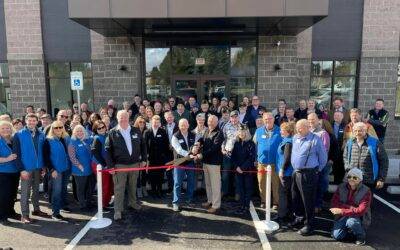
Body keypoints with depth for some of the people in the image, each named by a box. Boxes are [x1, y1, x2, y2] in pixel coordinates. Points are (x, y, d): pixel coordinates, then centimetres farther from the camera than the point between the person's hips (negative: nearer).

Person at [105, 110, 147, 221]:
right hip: (119, 165, -3)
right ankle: (118, 210, 12)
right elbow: (108, 150, -6)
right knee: (119, 188, 1)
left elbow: (143, 145, 9)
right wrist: (111, 165, -11)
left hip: (135, 164, 3)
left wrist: (143, 159, 3)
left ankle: (132, 202, 38)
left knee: (133, 186, 18)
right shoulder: (112, 133, -5)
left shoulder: (136, 131, 3)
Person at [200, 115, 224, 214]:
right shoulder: (206, 131, 12)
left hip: (214, 161, -7)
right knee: (207, 183, 17)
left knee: (215, 184, 0)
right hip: (205, 161, 7)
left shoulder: (219, 133, -12)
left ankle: (216, 205, 10)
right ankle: (210, 201, 32)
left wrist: (202, 154, -23)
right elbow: (203, 142, 16)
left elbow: (214, 148, -20)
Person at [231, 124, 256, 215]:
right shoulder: (237, 143, 8)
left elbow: (252, 158, -11)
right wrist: (236, 167, -7)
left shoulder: (251, 144, -6)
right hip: (238, 169, 4)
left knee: (248, 187, 4)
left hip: (248, 169, -4)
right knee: (240, 187, 7)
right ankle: (242, 205, 18)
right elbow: (233, 156, 7)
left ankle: (246, 206, 13)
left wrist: (243, 168, -15)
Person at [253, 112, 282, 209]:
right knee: (262, 183, 8)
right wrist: (256, 159, 7)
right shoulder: (259, 131, 8)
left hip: (275, 163, -2)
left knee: (276, 184, 4)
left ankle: (276, 202, 18)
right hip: (262, 162, 2)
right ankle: (263, 201, 23)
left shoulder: (280, 131, 0)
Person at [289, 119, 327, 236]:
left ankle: (309, 225, 14)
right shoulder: (295, 138, 8)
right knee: (296, 198, 17)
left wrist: (316, 170, 4)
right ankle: (299, 218, 36)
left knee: (308, 200, 0)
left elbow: (323, 157, -3)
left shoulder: (315, 140, -12)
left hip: (308, 174, -7)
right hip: (296, 172, 7)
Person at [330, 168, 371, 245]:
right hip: (343, 217, 3)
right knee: (336, 235, -15)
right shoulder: (341, 187, -3)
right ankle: (349, 230, 16)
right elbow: (334, 203, -8)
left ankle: (361, 236, -4)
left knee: (351, 221, -36)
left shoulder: (366, 191, -14)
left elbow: (361, 211, -24)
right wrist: (349, 207, -22)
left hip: (359, 218, -3)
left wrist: (341, 211, -27)